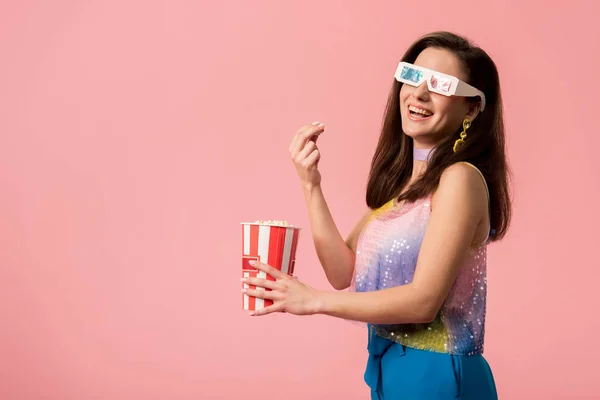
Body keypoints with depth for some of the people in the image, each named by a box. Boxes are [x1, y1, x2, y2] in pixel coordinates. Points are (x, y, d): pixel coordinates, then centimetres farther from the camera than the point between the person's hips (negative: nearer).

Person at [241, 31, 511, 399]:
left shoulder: (460, 179, -17)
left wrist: (315, 300, -15)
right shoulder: (397, 180, 7)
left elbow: (424, 300, -21)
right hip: (388, 367, 7)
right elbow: (345, 273, 1)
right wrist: (310, 185, -6)